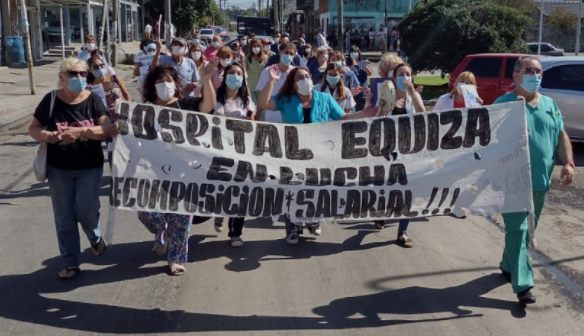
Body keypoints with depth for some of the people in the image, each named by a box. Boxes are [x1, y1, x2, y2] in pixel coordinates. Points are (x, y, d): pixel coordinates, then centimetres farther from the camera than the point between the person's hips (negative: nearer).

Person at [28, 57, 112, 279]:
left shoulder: (92, 100, -7)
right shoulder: (51, 100, -5)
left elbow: (107, 130, -15)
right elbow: (33, 128, -3)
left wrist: (79, 131, -29)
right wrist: (49, 136, -24)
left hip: (89, 167, -1)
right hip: (58, 168, 1)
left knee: (86, 211, -1)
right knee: (64, 217, 7)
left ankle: (95, 238, 35)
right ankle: (70, 263, 21)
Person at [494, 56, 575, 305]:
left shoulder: (550, 104, 13)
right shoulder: (504, 104, -6)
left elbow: (561, 136, 15)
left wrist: (568, 163, 1)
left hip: (541, 180, 6)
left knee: (527, 229, 16)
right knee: (517, 230, -7)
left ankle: (508, 265, 35)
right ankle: (523, 285, -8)